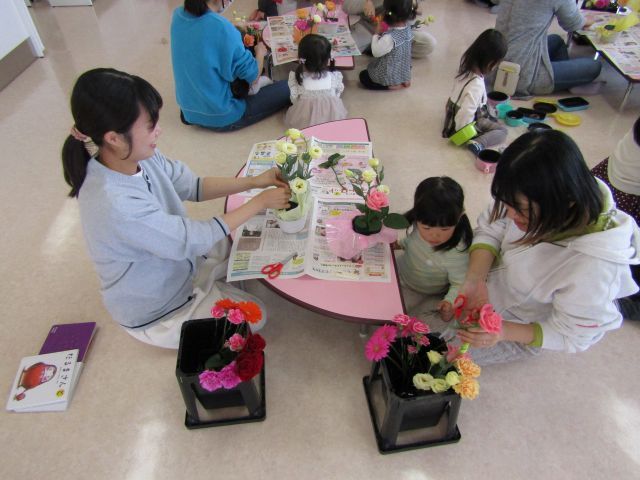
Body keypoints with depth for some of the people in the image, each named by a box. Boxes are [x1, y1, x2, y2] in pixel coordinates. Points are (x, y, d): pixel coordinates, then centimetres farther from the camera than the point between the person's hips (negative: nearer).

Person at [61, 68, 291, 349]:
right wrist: (260, 202, -23)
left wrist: (253, 182, -14)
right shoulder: (115, 204, -40)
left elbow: (191, 186, -3)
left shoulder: (139, 156, -17)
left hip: (177, 259, 7)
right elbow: (194, 238, -32)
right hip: (153, 311, -7)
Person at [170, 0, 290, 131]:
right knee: (287, 88, 0)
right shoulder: (222, 27, -27)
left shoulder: (178, 14, -4)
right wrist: (260, 53, 4)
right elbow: (253, 76, -16)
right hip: (221, 118, -8)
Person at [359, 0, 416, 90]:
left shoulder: (390, 38, -36)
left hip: (390, 76, -9)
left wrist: (378, 33, -13)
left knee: (363, 76, 8)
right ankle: (404, 80, 17)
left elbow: (376, 52, -20)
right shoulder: (408, 28, -10)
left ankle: (394, 85, 0)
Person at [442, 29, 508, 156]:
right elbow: (466, 114, -32)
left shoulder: (467, 63, -10)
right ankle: (478, 143, -18)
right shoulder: (476, 85, -35)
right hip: (466, 122, -9)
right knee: (502, 130, -2)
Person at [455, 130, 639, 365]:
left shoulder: (592, 268, -41)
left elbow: (572, 336, -23)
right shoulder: (532, 199, -30)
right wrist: (475, 279, -31)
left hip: (525, 326, -4)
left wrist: (504, 332, -38)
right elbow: (490, 230, -13)